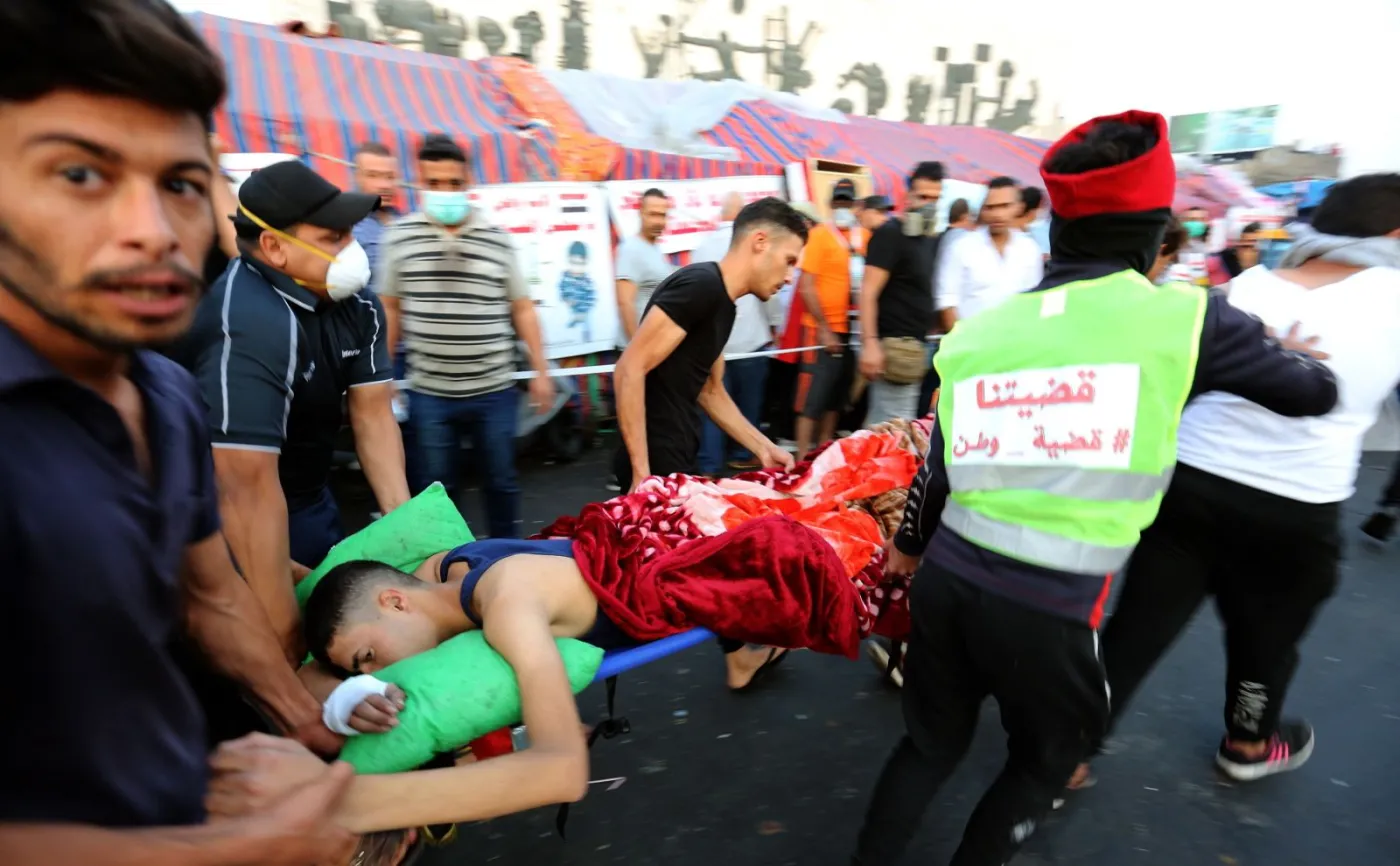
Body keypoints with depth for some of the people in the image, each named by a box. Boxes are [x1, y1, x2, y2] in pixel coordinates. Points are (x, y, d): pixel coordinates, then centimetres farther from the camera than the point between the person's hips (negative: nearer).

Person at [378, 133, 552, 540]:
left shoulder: (497, 239, 0)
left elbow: (522, 308, 5)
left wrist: (540, 370, 2)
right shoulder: (399, 237, 2)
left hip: (494, 391, 0)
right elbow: (389, 310, 9)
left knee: (501, 481, 12)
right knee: (435, 488, 11)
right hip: (428, 394, 0)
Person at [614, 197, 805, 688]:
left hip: (680, 462, 10)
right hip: (656, 465, -10)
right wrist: (642, 476, -23)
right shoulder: (699, 285, -17)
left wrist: (762, 448, 18)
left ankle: (738, 657, 36)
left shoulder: (723, 303, 13)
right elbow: (630, 370, -23)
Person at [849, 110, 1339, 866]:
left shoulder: (976, 331, 4)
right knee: (1043, 761, 27)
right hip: (1050, 607, -3)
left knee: (930, 743, 26)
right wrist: (1299, 360, 36)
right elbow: (1316, 393, 12)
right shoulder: (1190, 318, -6)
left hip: (948, 578, 4)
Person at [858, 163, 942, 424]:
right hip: (895, 346, -8)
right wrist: (870, 342, -25)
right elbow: (868, 292, -17)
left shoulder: (930, 241, 17)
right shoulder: (889, 234, -9)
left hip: (915, 346, 9)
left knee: (882, 424, 13)